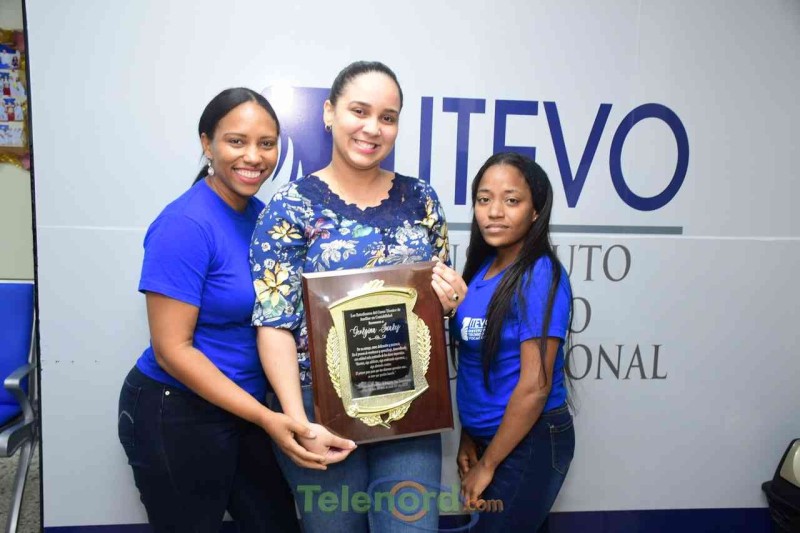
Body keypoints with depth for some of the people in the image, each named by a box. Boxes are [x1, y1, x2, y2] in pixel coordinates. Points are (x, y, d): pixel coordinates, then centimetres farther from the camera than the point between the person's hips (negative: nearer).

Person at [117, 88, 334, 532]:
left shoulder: (262, 215, 0)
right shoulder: (185, 225, -22)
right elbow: (171, 349, -22)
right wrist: (264, 417, -23)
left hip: (241, 409, 7)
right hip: (176, 416, -7)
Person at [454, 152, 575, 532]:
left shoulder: (541, 276, -21)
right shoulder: (483, 267, 1)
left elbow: (534, 386, -22)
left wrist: (487, 465, -14)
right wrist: (468, 437, 8)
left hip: (531, 441, -7)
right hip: (489, 436, 7)